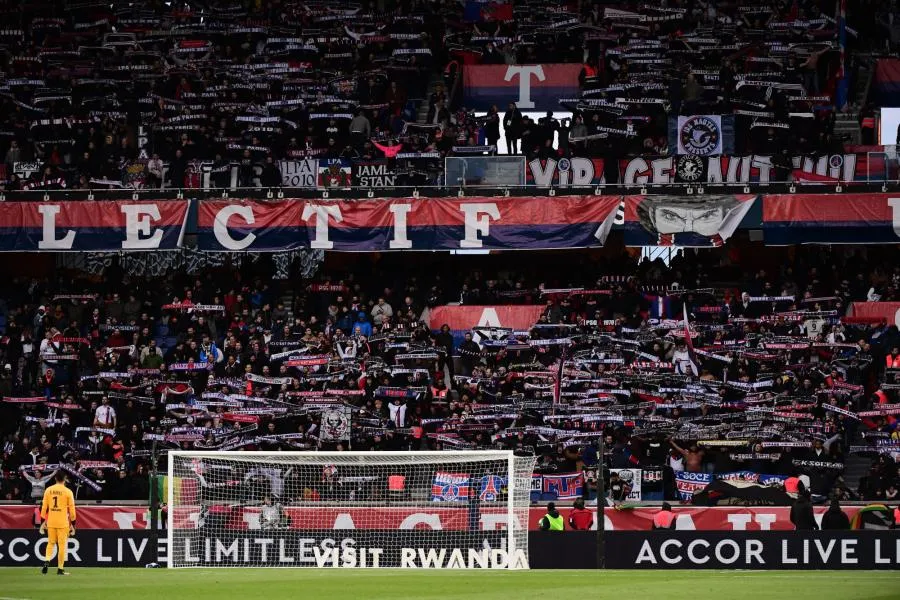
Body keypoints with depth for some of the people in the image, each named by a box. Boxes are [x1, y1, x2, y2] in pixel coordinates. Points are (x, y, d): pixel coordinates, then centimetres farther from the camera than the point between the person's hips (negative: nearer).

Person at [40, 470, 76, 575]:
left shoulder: (48, 490, 3)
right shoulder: (68, 492, -6)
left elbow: (44, 507, 5)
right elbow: (71, 509, -4)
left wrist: (43, 521, 13)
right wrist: (72, 523, 6)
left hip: (50, 522, 3)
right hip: (63, 523, -3)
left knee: (50, 543, 16)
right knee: (62, 545, 3)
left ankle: (46, 562, -6)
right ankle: (60, 569, 4)